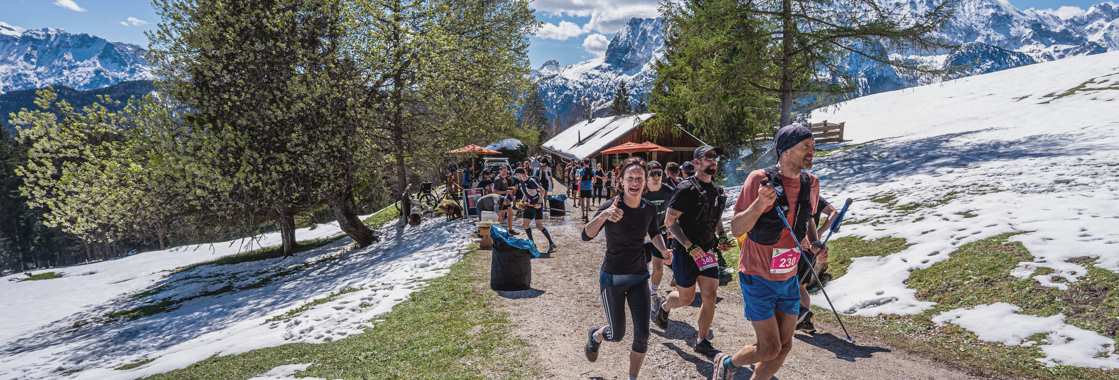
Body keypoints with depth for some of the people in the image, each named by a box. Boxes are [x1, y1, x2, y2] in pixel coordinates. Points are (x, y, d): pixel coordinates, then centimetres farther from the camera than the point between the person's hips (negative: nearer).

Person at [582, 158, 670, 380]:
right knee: (617, 335, 7)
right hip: (612, 277, -4)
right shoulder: (611, 207, -19)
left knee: (642, 334, -2)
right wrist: (604, 216, -50)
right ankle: (595, 335, 43)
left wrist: (664, 250, -3)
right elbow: (586, 236, -32)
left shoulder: (649, 209, -4)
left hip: (639, 276, 4)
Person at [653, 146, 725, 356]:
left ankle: (702, 341, 12)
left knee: (710, 295, 0)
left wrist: (715, 241, 13)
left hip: (706, 250, 6)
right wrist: (690, 246, -23)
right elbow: (669, 221, -17)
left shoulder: (715, 190, 9)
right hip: (685, 251, -6)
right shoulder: (686, 188, -14)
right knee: (686, 298, 6)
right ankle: (664, 307, 37)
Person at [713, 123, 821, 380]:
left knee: (784, 347, 11)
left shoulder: (811, 183, 0)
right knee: (769, 349, -3)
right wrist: (759, 204, -34)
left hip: (789, 279, 6)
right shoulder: (759, 179, -18)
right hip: (758, 279, -6)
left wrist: (814, 242, -1)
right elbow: (735, 229, -17)